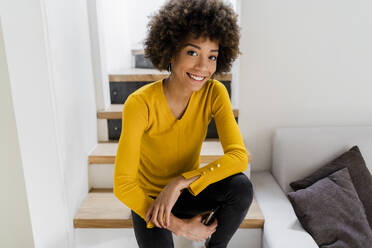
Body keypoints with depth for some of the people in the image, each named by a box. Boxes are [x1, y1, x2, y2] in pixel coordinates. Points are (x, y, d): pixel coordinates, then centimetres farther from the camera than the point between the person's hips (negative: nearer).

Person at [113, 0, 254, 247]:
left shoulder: (215, 93, -16)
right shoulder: (140, 104, -26)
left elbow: (239, 156, -25)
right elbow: (123, 185, -24)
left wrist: (179, 182, -33)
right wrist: (179, 226, -23)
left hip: (189, 192, 3)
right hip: (148, 199, -2)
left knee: (242, 187, -24)